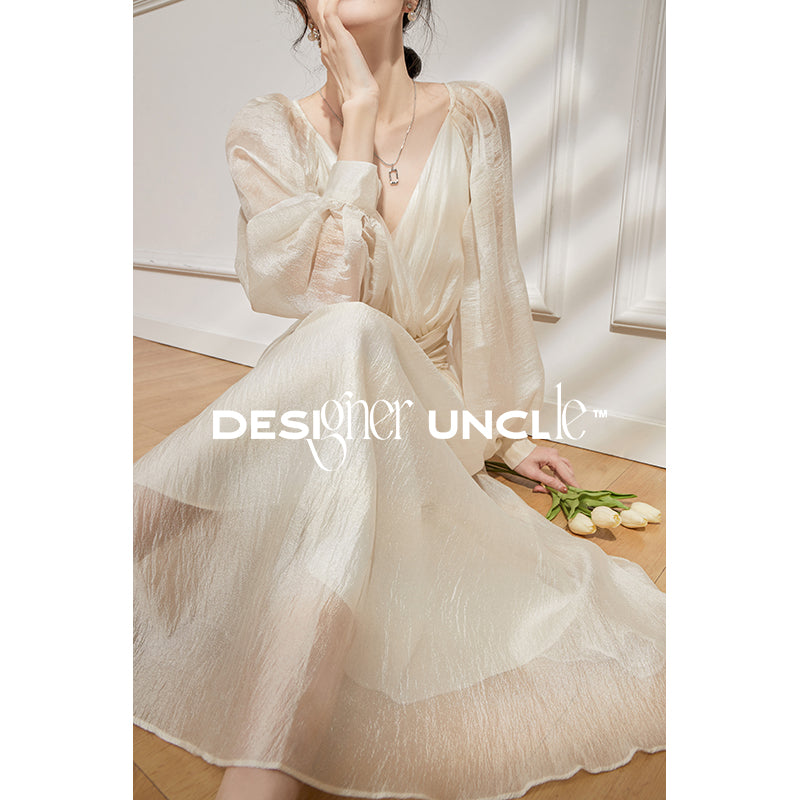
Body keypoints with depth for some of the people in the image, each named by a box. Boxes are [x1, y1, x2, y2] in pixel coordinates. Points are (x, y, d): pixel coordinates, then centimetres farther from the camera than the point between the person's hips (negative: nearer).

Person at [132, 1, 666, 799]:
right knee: (353, 337, -35)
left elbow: (490, 288, 7)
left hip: (433, 424, 3)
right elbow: (329, 293, -16)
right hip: (315, 421, -2)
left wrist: (505, 432, 9)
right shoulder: (271, 129, -1)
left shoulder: (473, 118, 5)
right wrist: (358, 113, -12)